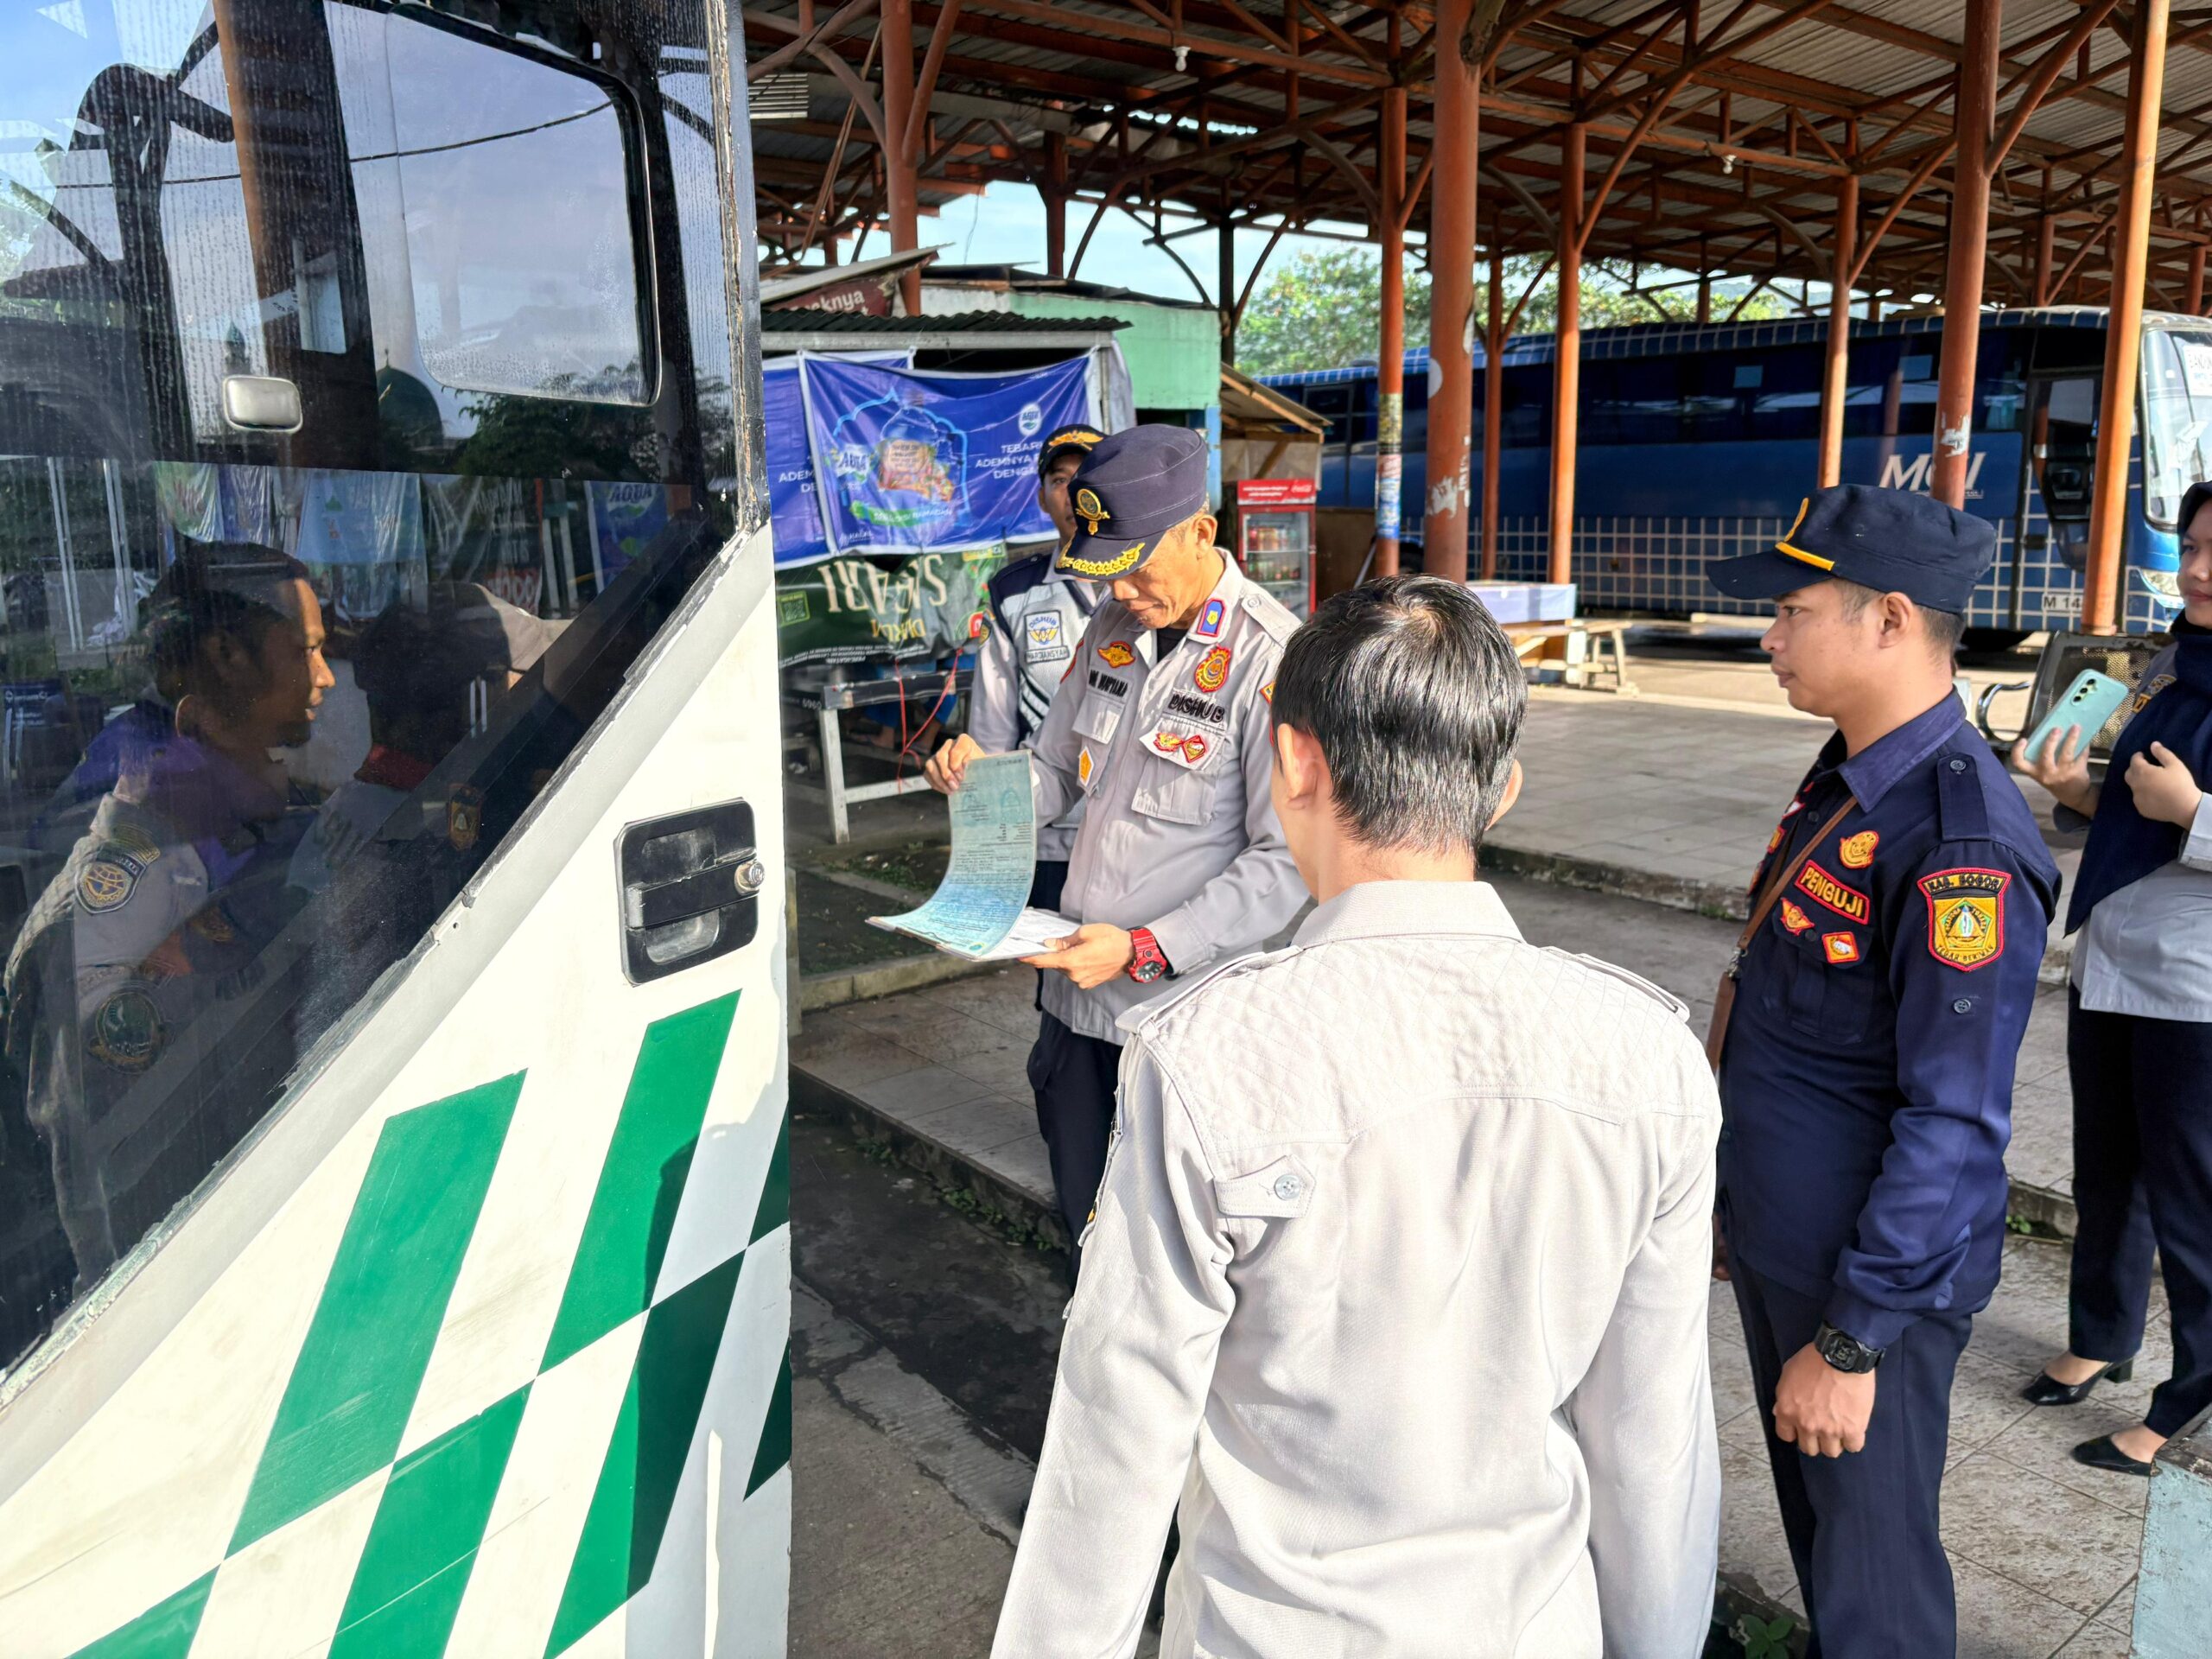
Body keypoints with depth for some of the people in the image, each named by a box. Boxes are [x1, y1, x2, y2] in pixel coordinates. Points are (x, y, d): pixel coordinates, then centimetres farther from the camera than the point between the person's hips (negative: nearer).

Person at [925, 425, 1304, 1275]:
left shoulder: (1268, 657, -16)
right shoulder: (1113, 628, 6)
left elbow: (1286, 863, -17)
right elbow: (1057, 772, 16)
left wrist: (1145, 948, -23)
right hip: (1078, 991, 7)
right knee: (1084, 1219, 21)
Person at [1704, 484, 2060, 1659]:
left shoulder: (1961, 843, -26)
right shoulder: (1845, 777, 3)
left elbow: (1954, 1127, -26)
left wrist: (1852, 1341, -21)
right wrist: (1738, 1189, 18)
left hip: (1874, 1274, -8)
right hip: (1777, 1243, 9)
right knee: (1808, 1506, 26)